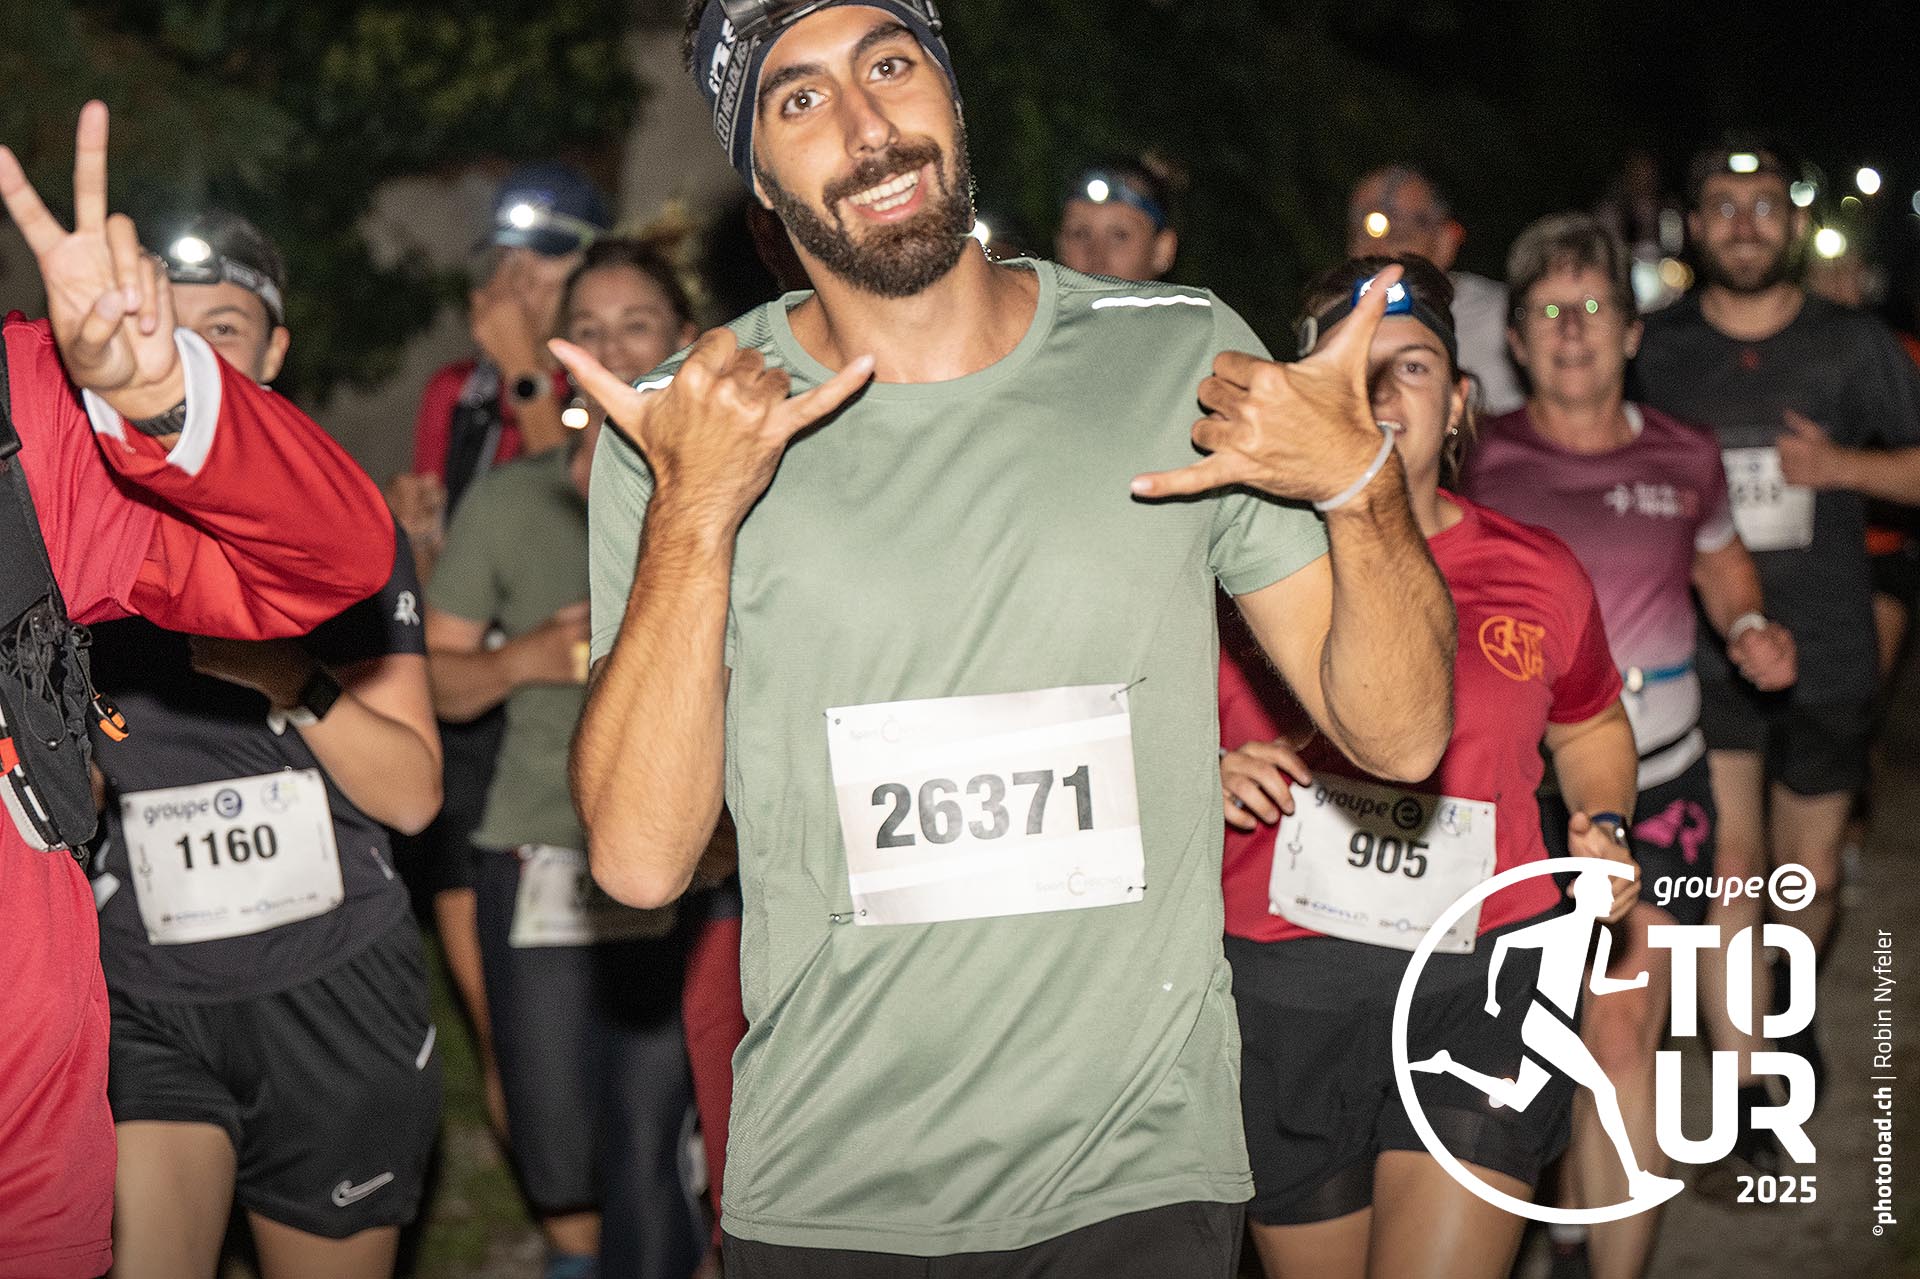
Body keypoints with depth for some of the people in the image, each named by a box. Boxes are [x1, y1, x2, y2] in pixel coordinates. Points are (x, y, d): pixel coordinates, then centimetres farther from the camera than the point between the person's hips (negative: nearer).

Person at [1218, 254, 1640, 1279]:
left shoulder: (1537, 574, 7)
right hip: (1285, 995, 0)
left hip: (1484, 983, 0)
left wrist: (1601, 824, 7)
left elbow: (1590, 725, 26)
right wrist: (1209, 775, -11)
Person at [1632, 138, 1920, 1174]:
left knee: (1808, 881, 13)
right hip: (1701, 651, -1)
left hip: (1824, 655, 1)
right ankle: (1749, 1103, -7)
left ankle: (1793, 1000, 45)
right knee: (1728, 862, -13)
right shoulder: (1657, 349, 1)